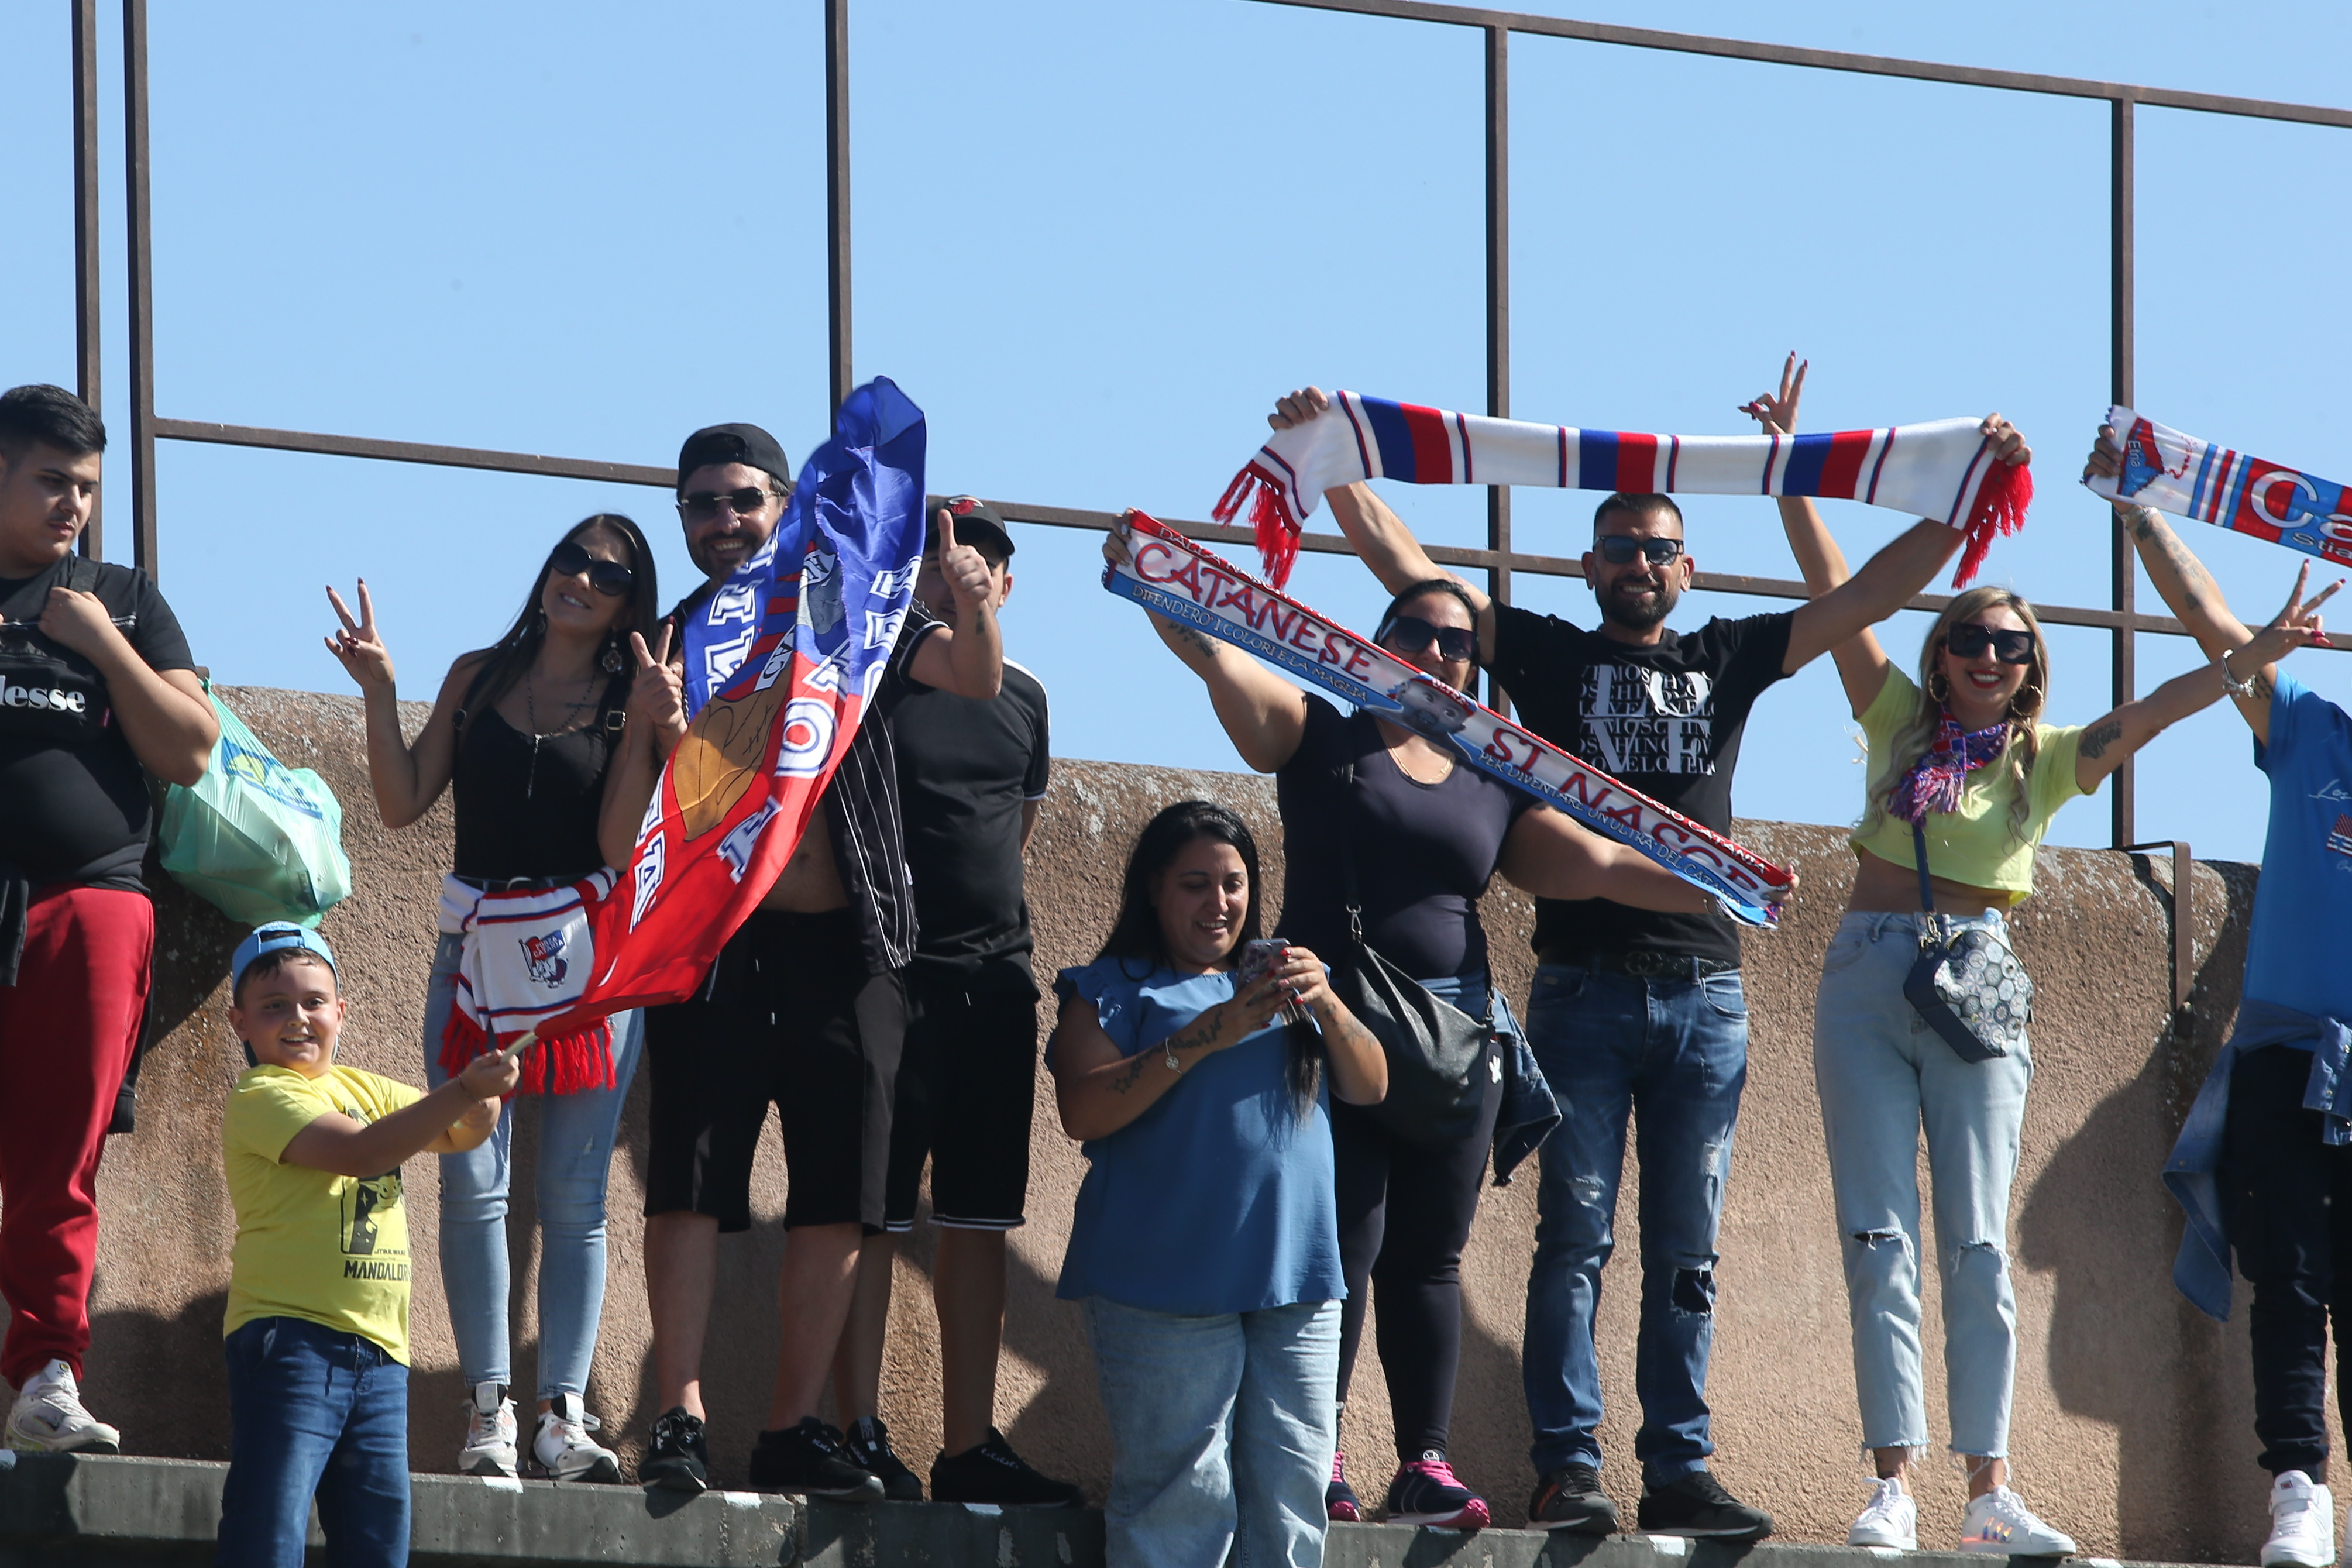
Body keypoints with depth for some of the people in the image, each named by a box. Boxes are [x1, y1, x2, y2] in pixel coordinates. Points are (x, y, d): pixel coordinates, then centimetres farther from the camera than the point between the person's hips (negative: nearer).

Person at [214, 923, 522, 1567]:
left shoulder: (362, 1089, 17)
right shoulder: (260, 1099, -8)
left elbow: (457, 1136, 21)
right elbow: (362, 1151, -20)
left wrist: (484, 1101, -3)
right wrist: (463, 1091, -22)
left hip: (378, 1347, 8)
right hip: (291, 1337, -8)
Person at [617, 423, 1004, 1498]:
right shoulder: (666, 650, 6)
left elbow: (975, 682, -7)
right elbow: (626, 840, 0)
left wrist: (974, 606, -28)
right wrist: (657, 732, -19)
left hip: (845, 952, 1)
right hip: (716, 946, -1)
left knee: (839, 1195, 1)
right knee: (690, 1178, -10)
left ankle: (794, 1427, 7)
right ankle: (678, 1419, -12)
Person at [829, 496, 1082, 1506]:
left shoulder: (1023, 698, 14)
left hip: (996, 978, 6)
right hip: (891, 974, -6)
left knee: (979, 1223, 6)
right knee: (872, 1216, -7)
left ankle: (970, 1449, 9)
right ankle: (861, 1439, -7)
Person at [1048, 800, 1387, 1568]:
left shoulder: (1276, 982, 22)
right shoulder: (1114, 990, 8)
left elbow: (1369, 1088, 14)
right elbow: (1083, 1112, -8)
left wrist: (1327, 1006, -6)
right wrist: (1204, 1037, -15)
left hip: (1294, 1278, 5)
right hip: (1169, 1277, -5)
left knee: (1291, 1492, -1)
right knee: (1182, 1498, -11)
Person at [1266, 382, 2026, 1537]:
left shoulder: (1729, 661, 15)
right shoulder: (1547, 656, 10)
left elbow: (1874, 590, 15)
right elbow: (1400, 562, 6)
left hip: (1703, 994, 2)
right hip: (1583, 989, -2)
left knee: (1685, 1252, 3)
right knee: (1575, 1236, -5)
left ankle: (1679, 1471, 3)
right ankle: (1567, 1470, -8)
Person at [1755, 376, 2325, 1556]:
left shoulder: (2046, 759, 7)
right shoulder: (1899, 722, 9)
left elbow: (2150, 714, -4)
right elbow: (1833, 592, 7)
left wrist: (2256, 656, -16)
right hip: (1866, 980, 1)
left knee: (1978, 1248, -3)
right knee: (1879, 1245, -3)